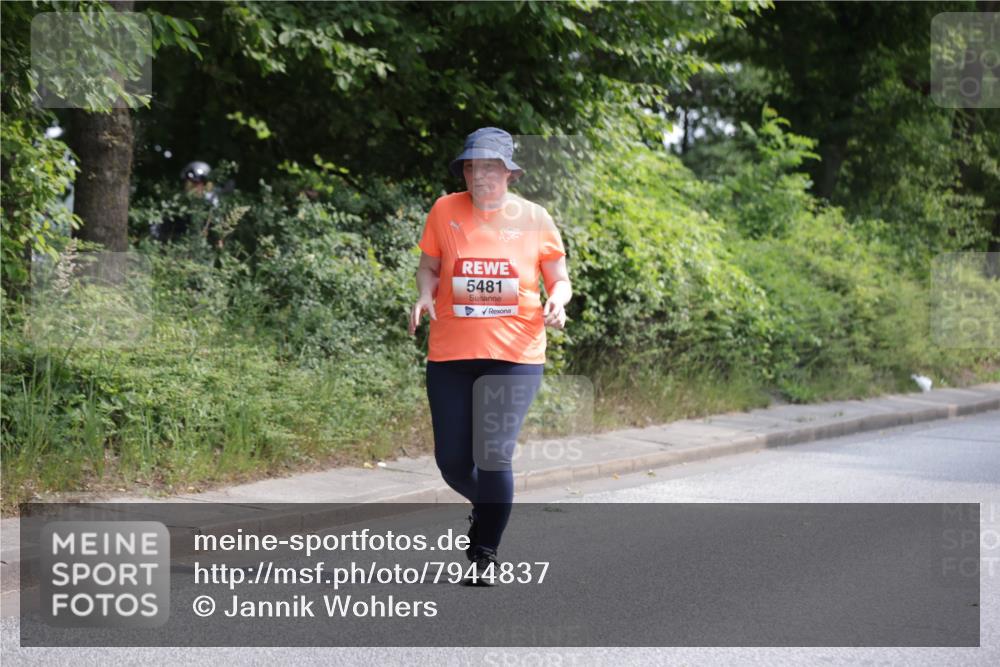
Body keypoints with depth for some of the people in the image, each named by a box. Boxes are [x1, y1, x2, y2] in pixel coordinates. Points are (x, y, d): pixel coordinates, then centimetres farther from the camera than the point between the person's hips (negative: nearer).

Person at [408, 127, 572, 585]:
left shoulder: (534, 219, 0)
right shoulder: (445, 211, 1)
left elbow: (559, 279, 9)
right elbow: (429, 267, 12)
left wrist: (556, 301, -13)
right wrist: (425, 295, -9)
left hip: (515, 356, -2)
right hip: (450, 355, 2)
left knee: (494, 456, -11)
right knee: (452, 462, 4)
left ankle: (486, 553, 7)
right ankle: (484, 507, 39)